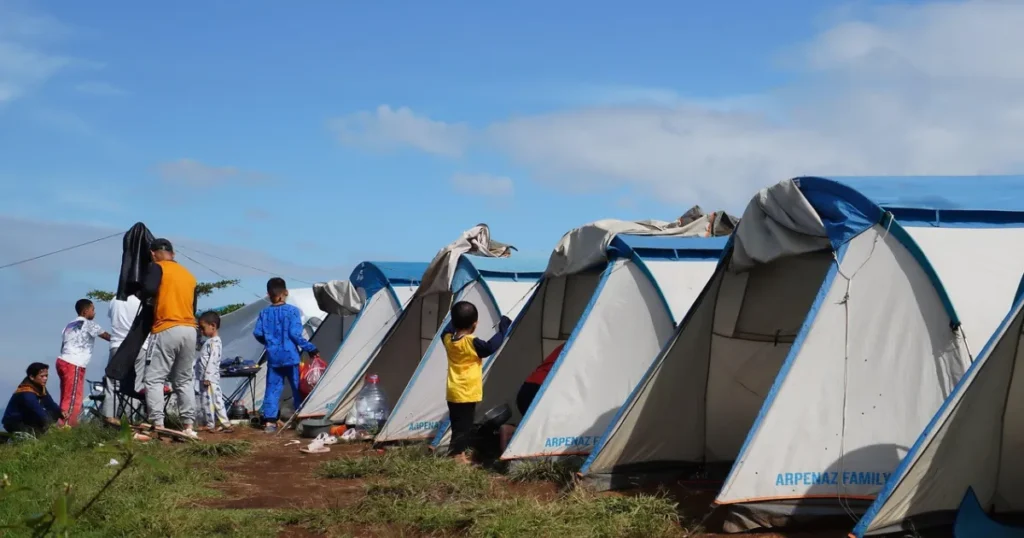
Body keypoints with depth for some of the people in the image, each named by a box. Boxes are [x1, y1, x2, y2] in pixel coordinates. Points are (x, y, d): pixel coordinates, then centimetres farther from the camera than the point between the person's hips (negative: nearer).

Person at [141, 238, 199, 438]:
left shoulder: (157, 267, 0)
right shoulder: (189, 275, 19)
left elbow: (148, 290, -17)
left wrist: (144, 292, 4)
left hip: (167, 330, -6)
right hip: (189, 330, 6)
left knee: (154, 379, -2)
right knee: (184, 381, 12)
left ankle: (158, 426, -12)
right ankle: (188, 426, 7)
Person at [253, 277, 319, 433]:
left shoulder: (264, 313, 3)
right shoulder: (292, 311, -9)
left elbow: (257, 333, 2)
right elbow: (295, 334, -14)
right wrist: (310, 348, -6)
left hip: (273, 358, 3)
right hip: (290, 356, -3)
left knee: (272, 389, 6)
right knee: (298, 388, 7)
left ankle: (269, 421, 0)